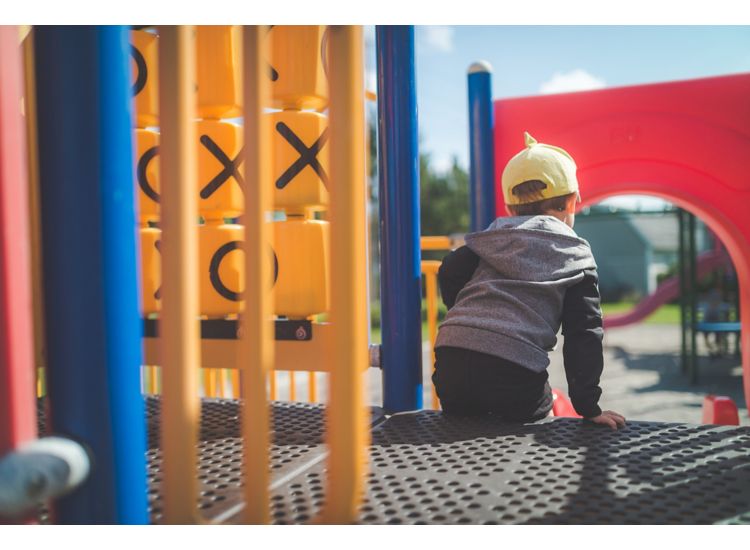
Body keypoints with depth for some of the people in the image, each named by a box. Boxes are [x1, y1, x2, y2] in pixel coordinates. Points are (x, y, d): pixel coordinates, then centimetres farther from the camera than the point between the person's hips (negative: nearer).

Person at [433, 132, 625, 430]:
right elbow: (583, 333, 6)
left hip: (451, 361, 4)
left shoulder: (492, 237, 21)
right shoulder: (577, 255, 13)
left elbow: (449, 272, 7)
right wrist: (588, 405, 7)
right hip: (514, 372, -4)